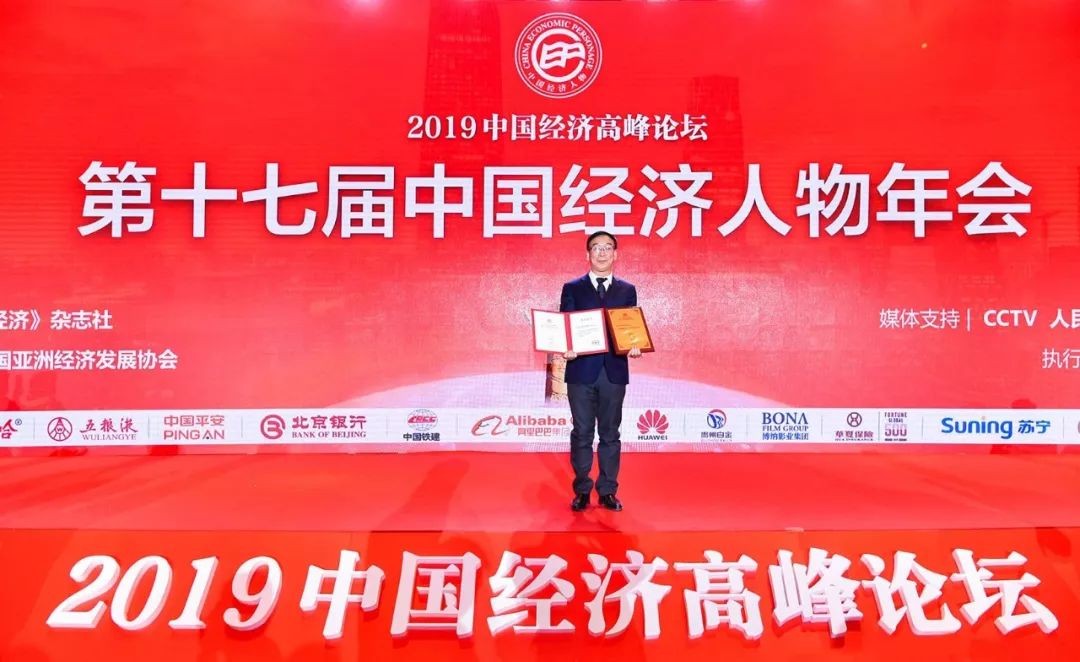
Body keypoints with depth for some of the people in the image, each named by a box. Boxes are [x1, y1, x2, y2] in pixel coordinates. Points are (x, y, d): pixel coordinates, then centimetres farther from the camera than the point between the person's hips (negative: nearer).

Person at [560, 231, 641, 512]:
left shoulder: (627, 290, 10)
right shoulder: (572, 288, 6)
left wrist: (634, 347, -14)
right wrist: (566, 349, -17)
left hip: (614, 371, 1)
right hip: (581, 370, -1)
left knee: (610, 434, 7)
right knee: (582, 434, 5)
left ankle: (608, 491, 17)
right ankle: (582, 491, 16)